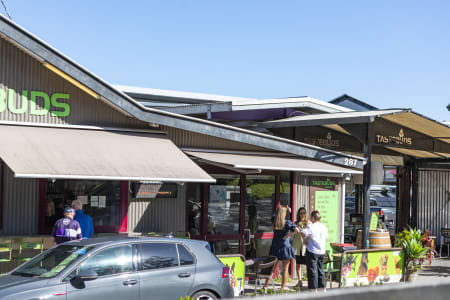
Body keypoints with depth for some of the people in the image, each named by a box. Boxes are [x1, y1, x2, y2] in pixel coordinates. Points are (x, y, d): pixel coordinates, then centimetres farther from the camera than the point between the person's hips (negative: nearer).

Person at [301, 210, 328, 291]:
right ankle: (323, 287, 21)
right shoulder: (324, 227, 7)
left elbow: (303, 233, -26)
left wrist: (305, 240, -8)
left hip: (312, 252, -6)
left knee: (312, 270, -1)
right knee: (320, 270, 16)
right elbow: (326, 237, 18)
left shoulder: (311, 226, -13)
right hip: (322, 251, 6)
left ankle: (314, 289, -1)